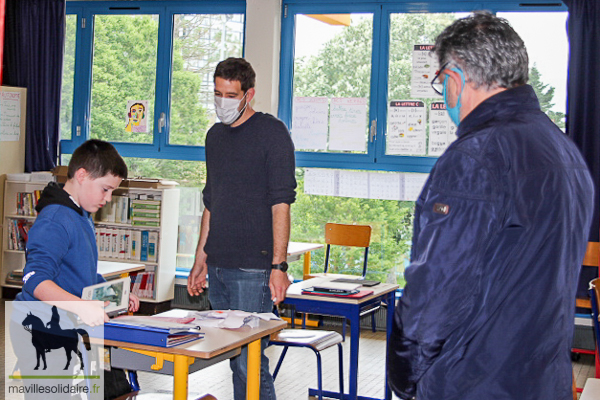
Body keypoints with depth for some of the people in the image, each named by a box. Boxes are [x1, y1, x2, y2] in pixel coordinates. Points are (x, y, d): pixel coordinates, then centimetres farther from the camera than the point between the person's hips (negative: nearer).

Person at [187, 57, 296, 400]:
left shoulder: (272, 133, -5)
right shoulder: (216, 135, 16)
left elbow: (281, 204, -11)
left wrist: (279, 265, -17)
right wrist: (201, 259, 21)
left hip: (253, 268, -7)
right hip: (218, 267, 7)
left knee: (250, 361, -8)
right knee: (232, 357, 10)